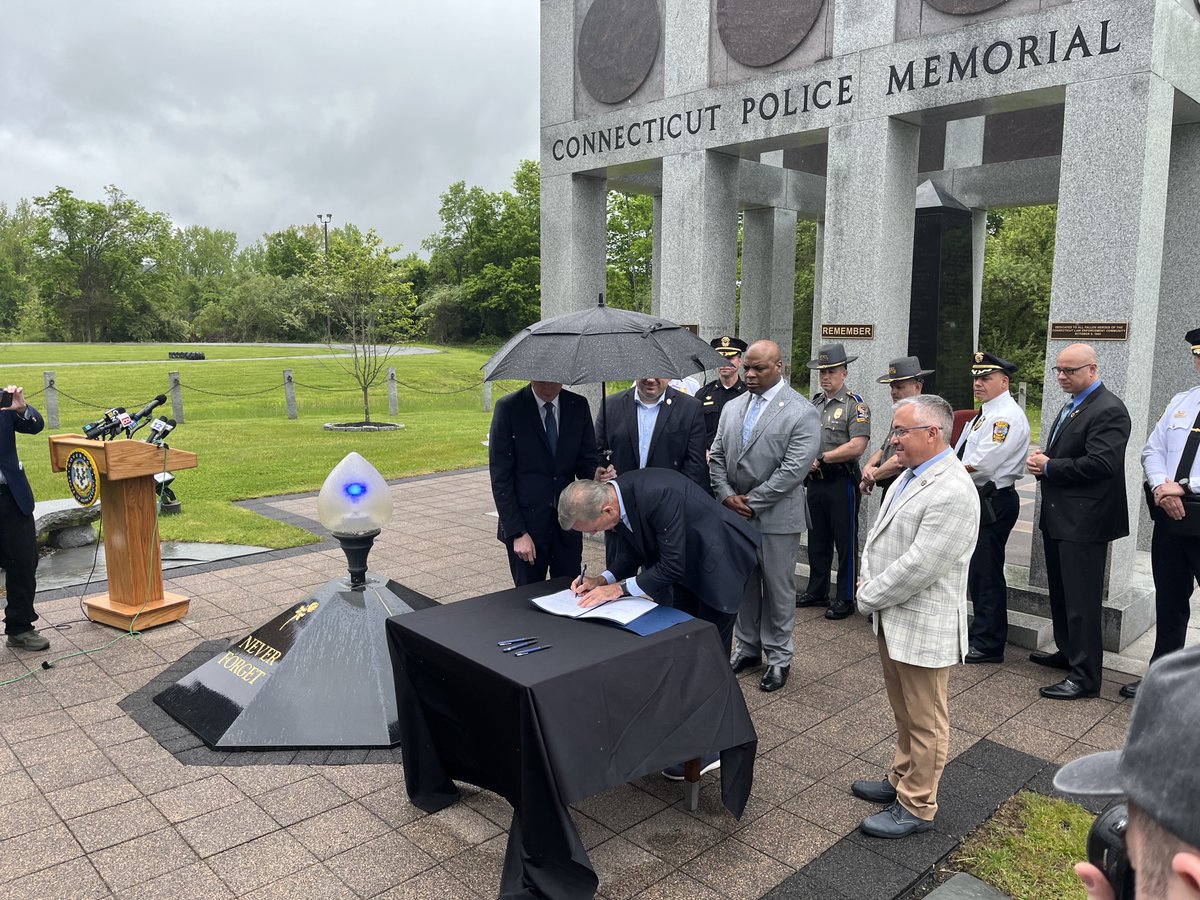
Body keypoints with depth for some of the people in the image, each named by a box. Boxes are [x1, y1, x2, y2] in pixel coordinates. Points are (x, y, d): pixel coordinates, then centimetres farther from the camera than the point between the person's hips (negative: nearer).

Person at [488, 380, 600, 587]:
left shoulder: (578, 406, 1)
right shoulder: (508, 407, -9)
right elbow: (500, 476, -9)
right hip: (526, 524, -3)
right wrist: (517, 532, -13)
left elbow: (587, 460, 4)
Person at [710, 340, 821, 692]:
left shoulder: (801, 412, -10)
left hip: (777, 516, -5)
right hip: (735, 513, 5)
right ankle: (748, 647, 31)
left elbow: (794, 469, -17)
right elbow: (717, 456, 10)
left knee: (778, 588, 7)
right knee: (743, 583, 15)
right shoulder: (732, 407, 9)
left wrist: (753, 501, -15)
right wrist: (727, 496, -6)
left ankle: (778, 657, 22)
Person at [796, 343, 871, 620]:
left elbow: (856, 447, -20)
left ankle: (846, 598, 13)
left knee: (845, 541, 3)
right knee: (817, 540, 15)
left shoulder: (855, 405, -9)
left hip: (842, 481, -7)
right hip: (815, 480, 7)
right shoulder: (813, 403, 12)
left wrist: (821, 458, -16)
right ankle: (817, 592, 28)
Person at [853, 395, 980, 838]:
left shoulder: (953, 493, -23)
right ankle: (902, 780, 42)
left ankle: (917, 807, 23)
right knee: (905, 714, 25)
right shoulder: (909, 476, 8)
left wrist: (868, 598, -14)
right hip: (892, 620, 9)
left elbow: (917, 567, -25)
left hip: (923, 627, -9)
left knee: (925, 722, 9)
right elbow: (877, 533, 15)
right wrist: (868, 581, 0)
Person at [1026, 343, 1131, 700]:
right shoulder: (1072, 406, 16)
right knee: (1061, 593, 20)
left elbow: (1101, 464, -25)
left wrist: (1049, 467, -16)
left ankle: (1084, 676, 6)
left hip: (1084, 522, -10)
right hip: (1059, 517, 10)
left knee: (1081, 600, -3)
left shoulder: (1108, 410, -15)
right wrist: (1042, 460, 2)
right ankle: (1068, 653, 35)